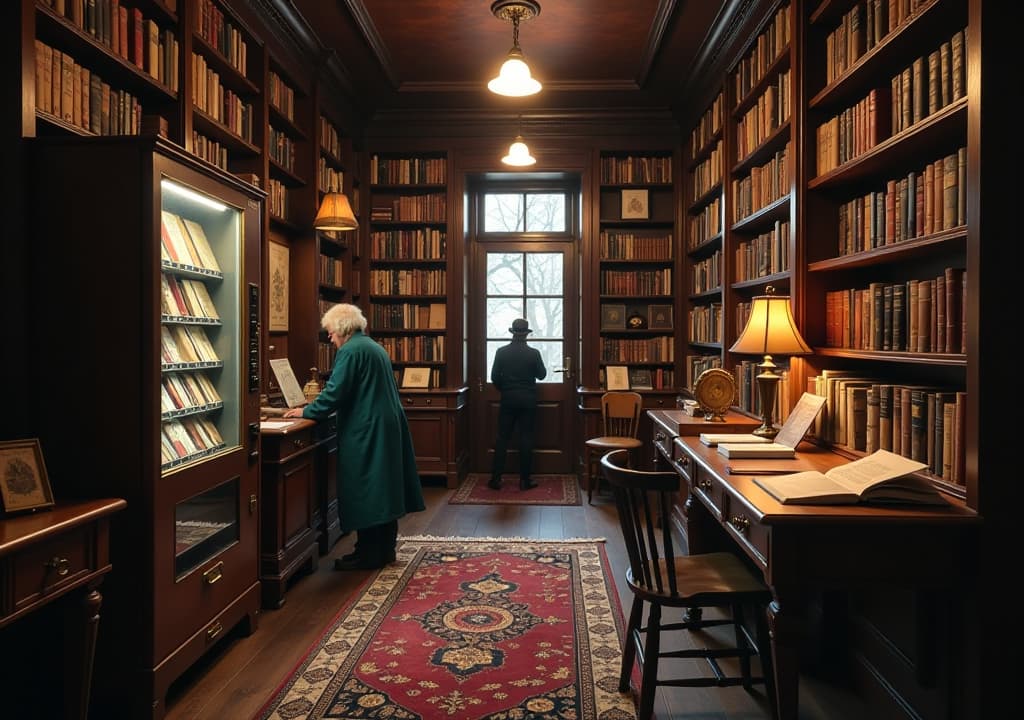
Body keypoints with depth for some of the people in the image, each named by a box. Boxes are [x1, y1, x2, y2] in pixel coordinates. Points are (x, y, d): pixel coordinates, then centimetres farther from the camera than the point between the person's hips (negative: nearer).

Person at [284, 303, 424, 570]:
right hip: (387, 427, 10)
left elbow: (335, 392, -17)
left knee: (364, 492, -2)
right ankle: (385, 548, 22)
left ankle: (368, 554, 6)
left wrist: (307, 412, -4)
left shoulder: (350, 351, -12)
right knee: (383, 488, 14)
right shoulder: (374, 347, 18)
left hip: (366, 432, -10)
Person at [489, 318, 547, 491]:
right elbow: (542, 375, 5)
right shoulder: (534, 353, -7)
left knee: (502, 438, 6)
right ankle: (524, 480, 5)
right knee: (526, 439, 3)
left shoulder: (501, 352, -4)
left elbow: (494, 377, 0)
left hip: (508, 400, 1)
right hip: (528, 400, -1)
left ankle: (496, 478, 6)